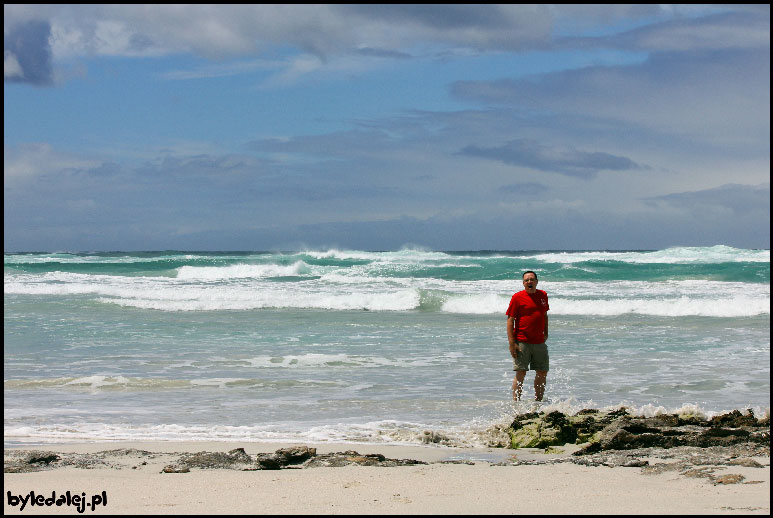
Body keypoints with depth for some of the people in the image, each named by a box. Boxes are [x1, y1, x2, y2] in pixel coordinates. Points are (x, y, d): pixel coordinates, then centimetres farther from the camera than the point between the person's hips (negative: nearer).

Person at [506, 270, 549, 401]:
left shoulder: (543, 295, 11)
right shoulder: (517, 297, -5)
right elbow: (510, 320, -7)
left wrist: (545, 333, 17)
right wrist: (512, 343, -14)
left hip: (539, 342, 5)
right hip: (522, 342, -5)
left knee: (542, 373, 8)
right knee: (520, 373, -6)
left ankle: (538, 401, 20)